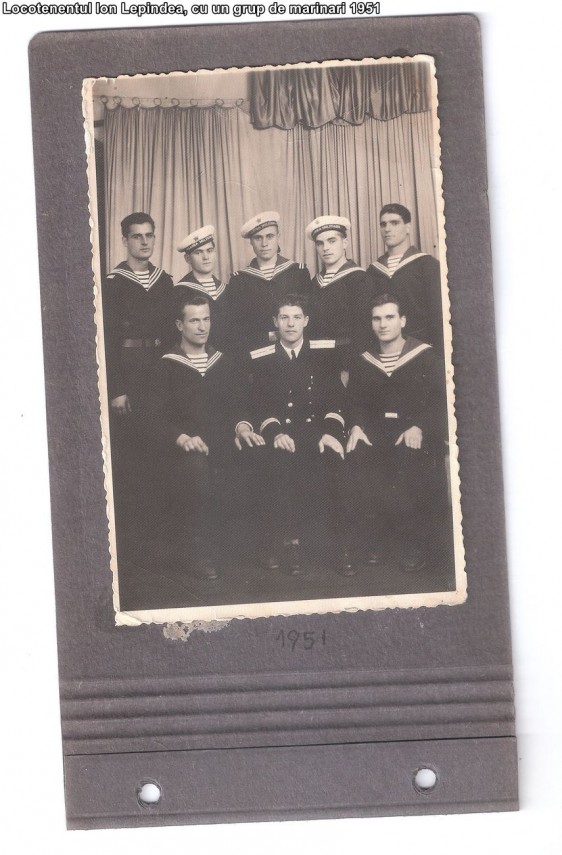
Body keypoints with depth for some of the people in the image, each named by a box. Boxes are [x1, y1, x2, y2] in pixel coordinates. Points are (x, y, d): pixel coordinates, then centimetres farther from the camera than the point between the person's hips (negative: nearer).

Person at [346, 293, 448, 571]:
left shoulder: (425, 356, 5)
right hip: (376, 432, 3)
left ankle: (413, 543, -14)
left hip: (416, 433, -2)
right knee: (355, 457, -28)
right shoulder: (362, 362, 15)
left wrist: (419, 428, -21)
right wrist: (356, 426, -12)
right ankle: (372, 541, -13)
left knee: (410, 461, -33)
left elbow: (438, 400, -3)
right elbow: (356, 402, 10)